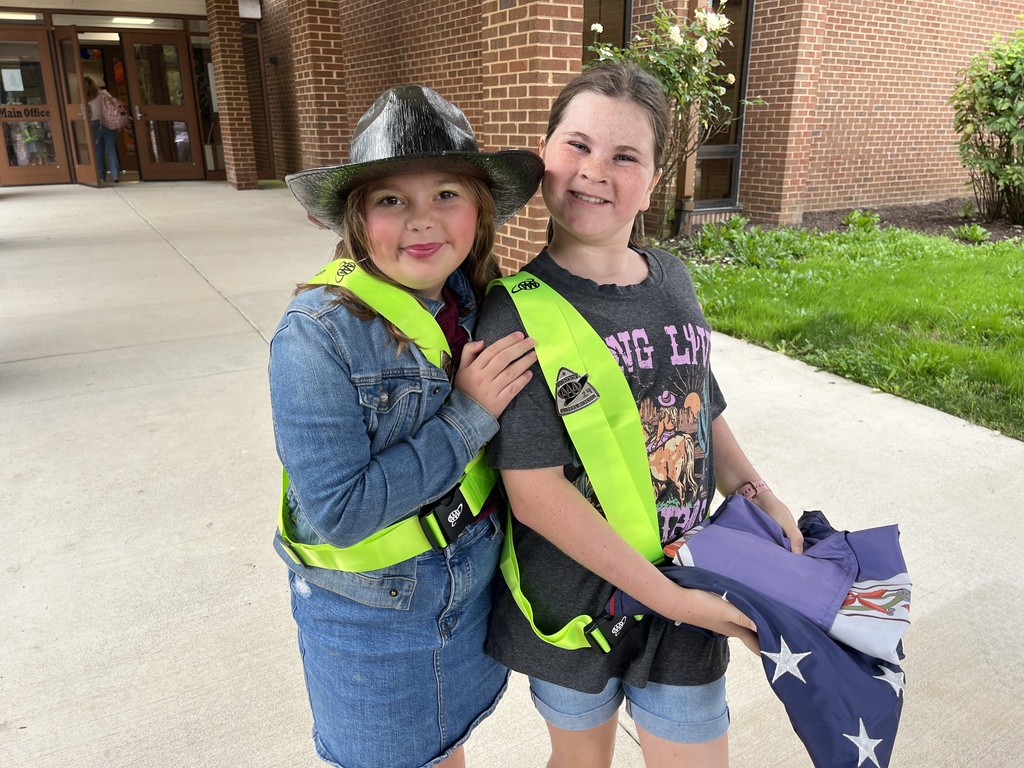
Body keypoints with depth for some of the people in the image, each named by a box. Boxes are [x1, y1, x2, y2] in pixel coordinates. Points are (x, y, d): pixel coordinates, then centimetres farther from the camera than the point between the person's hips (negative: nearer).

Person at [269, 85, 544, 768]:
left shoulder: (483, 305, -9)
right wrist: (470, 417, -26)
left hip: (472, 588, 5)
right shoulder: (318, 335, -25)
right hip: (368, 617, -4)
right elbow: (337, 512, -27)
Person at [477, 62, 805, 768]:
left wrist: (762, 501, 1)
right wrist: (671, 598, -20)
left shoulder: (673, 281, -1)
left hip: (687, 587, 4)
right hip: (572, 597, -4)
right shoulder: (517, 313, -19)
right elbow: (535, 493, -22)